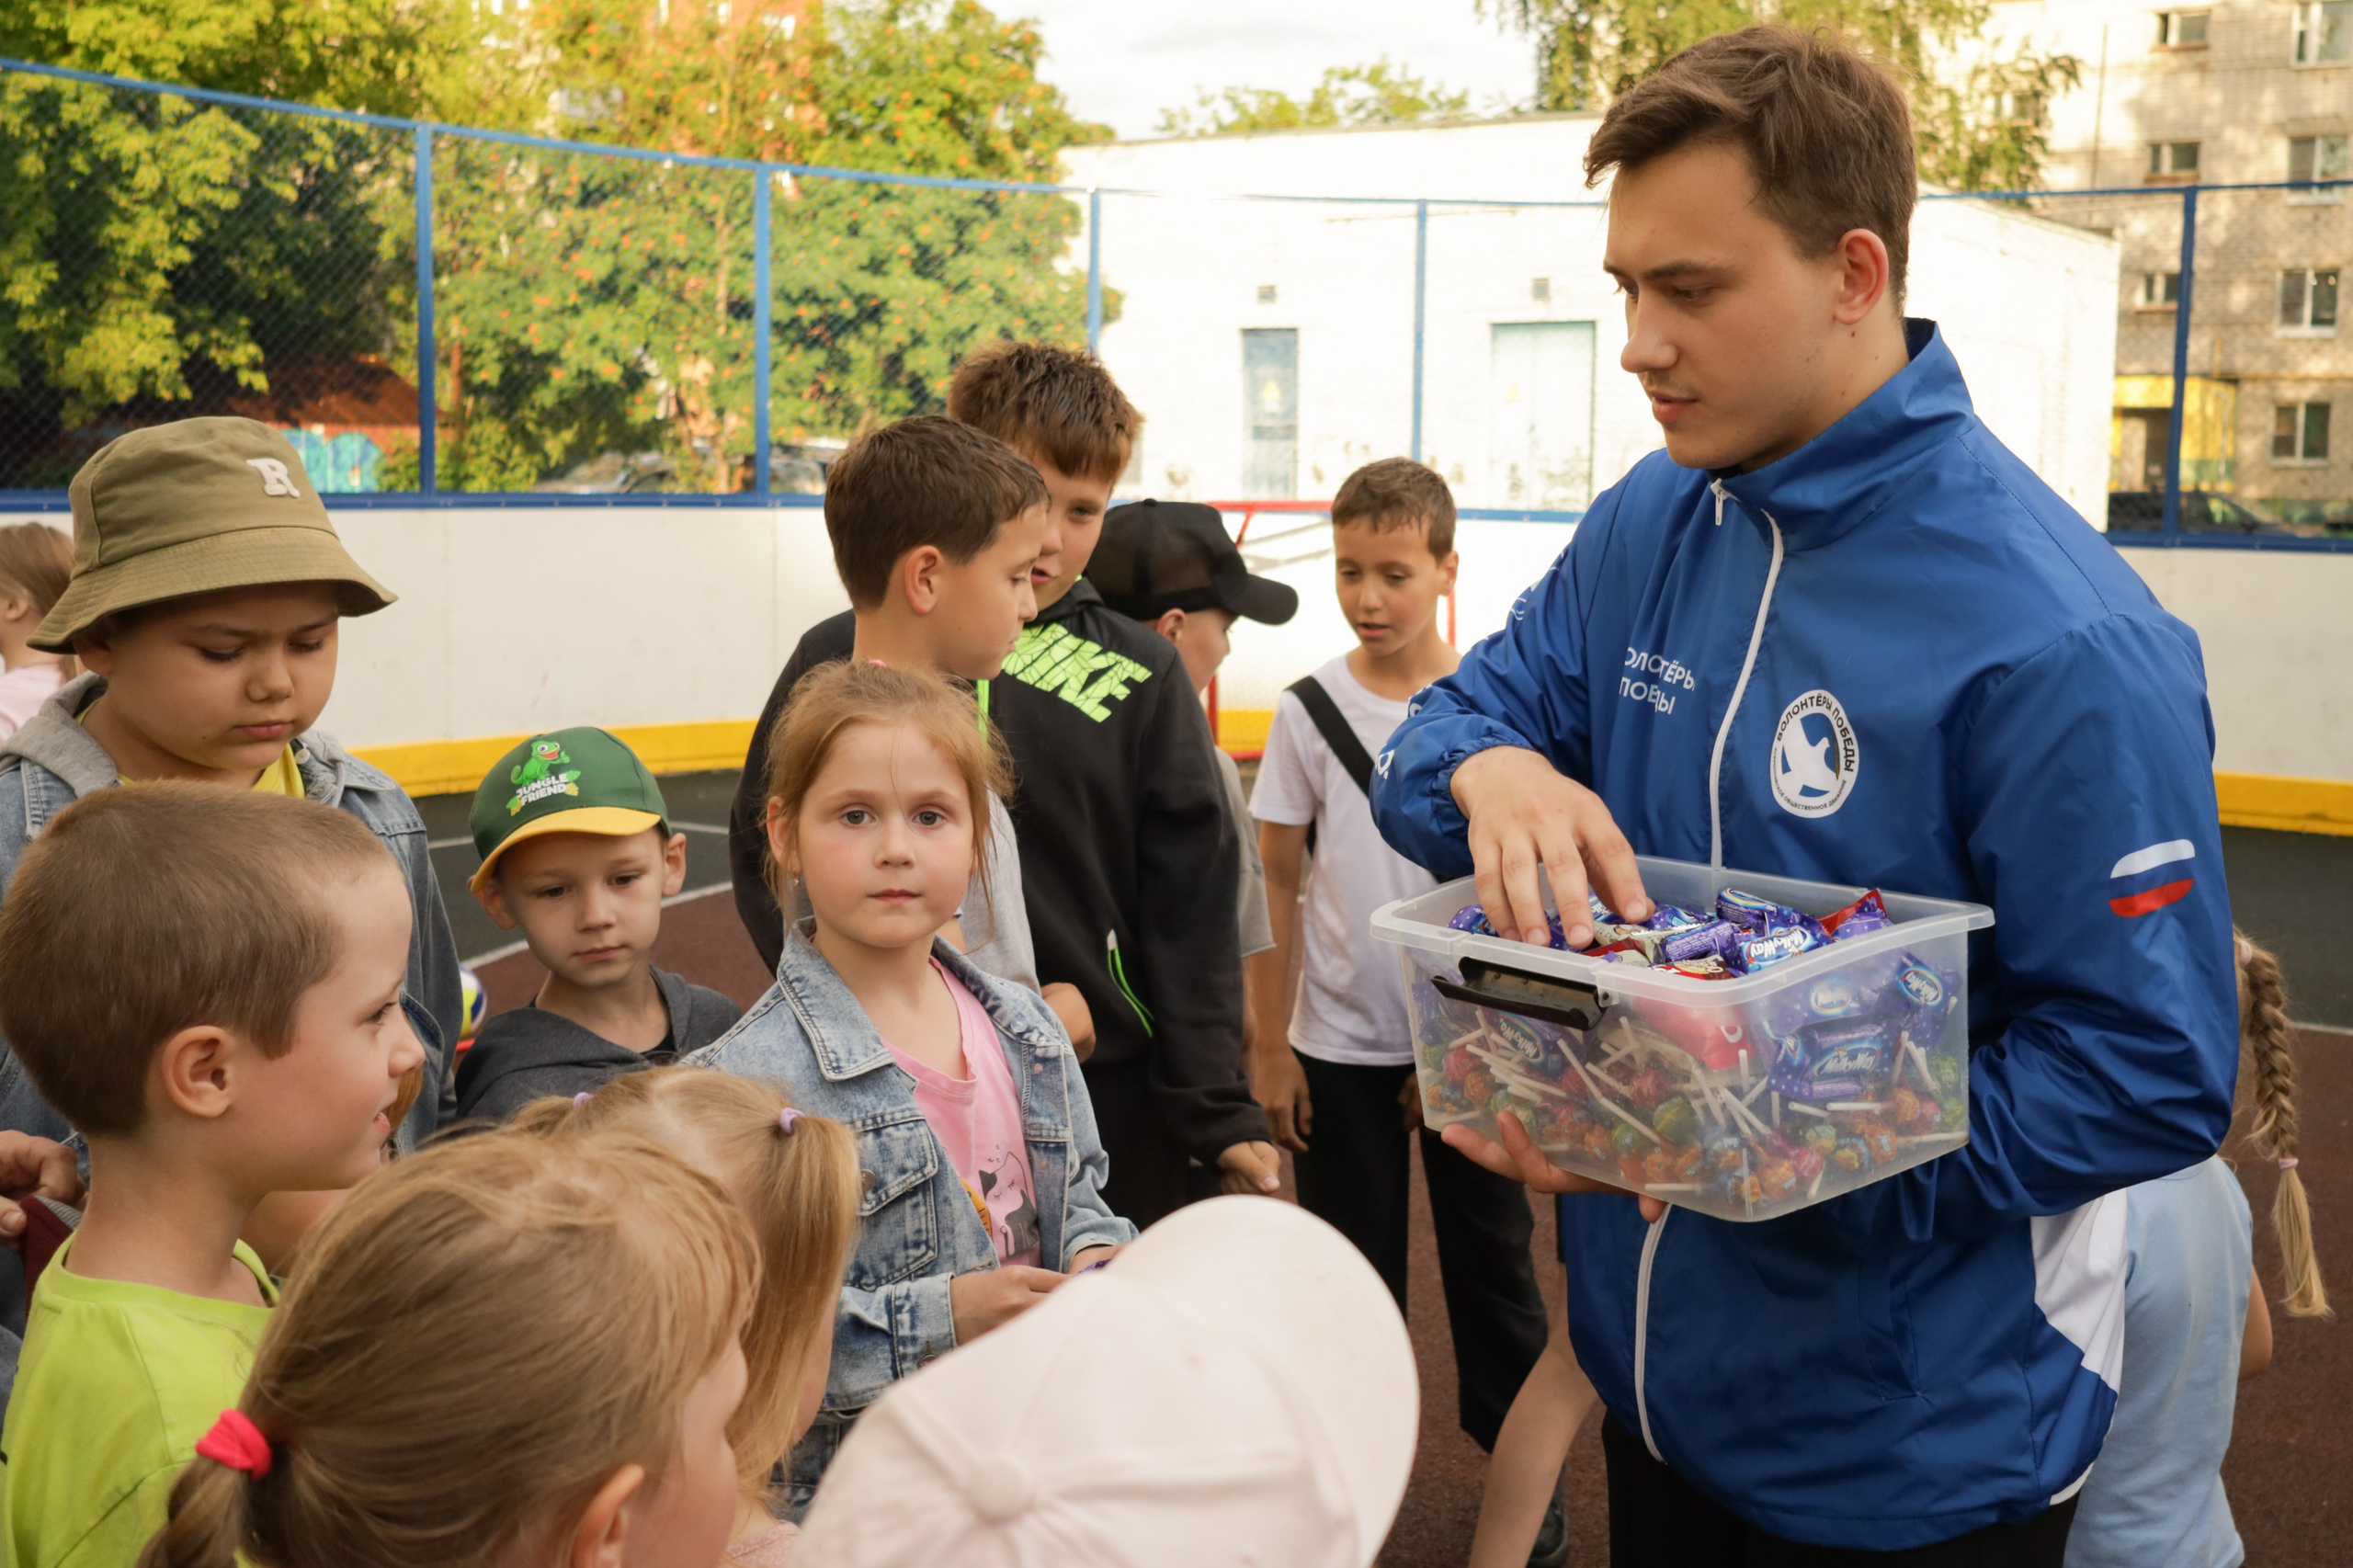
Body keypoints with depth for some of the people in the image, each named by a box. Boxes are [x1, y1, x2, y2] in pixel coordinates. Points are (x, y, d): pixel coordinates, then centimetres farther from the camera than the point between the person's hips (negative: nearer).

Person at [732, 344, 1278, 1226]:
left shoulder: (1139, 678, 5)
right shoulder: (840, 659, 4)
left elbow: (1190, 910, 3)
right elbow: (768, 862, 7)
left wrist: (1221, 1117, -2)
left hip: (1116, 1103, 1)